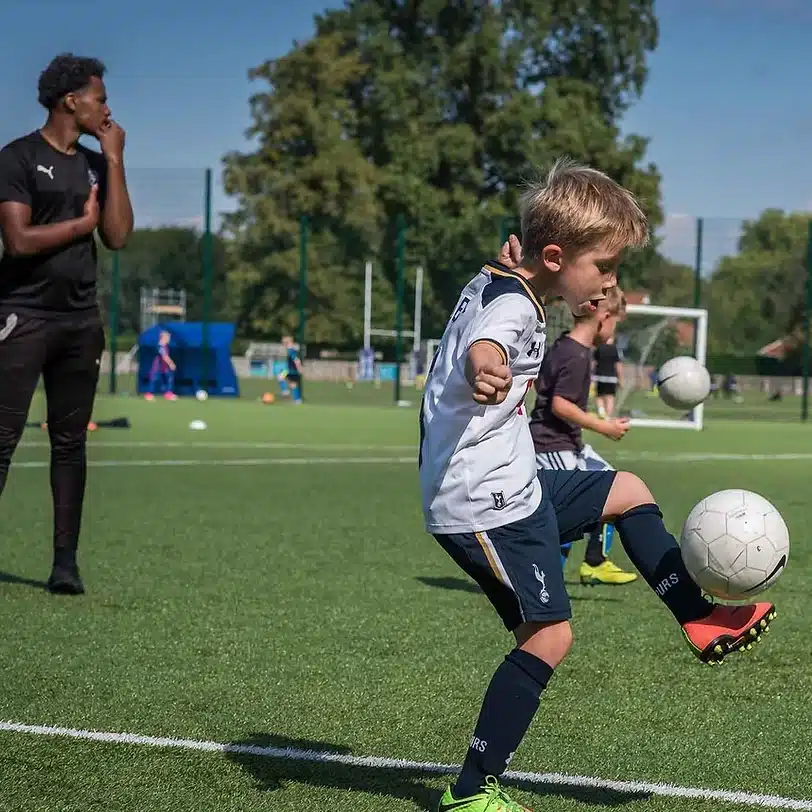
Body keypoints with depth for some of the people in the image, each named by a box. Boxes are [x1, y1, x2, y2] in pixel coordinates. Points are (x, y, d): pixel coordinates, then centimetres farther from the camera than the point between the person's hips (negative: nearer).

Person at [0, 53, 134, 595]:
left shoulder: (96, 164, 13)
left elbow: (119, 237, 2)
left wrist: (114, 161, -1)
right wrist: (83, 222, -4)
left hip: (81, 318, 6)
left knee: (70, 442, 7)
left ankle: (66, 562, 11)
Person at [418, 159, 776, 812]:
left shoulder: (497, 283, 8)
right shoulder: (511, 304, -23)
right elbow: (482, 346, -49)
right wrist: (485, 372, -69)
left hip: (514, 486, 11)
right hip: (485, 506, -11)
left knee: (628, 493, 21)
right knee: (549, 635, -11)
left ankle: (699, 621, 29)